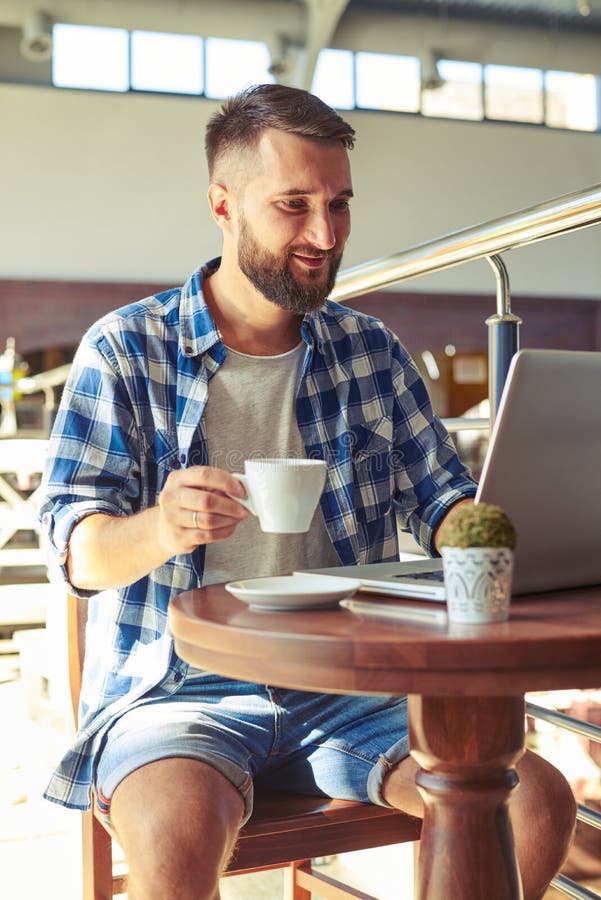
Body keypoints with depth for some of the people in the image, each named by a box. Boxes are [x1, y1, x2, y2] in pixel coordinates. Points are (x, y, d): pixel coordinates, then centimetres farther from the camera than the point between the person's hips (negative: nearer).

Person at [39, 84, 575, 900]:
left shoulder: (369, 350, 11)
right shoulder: (126, 350, 0)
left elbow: (440, 497, 12)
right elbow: (79, 550, -6)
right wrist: (159, 530, -30)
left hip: (343, 687, 4)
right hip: (178, 687, -3)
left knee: (539, 802, -16)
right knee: (177, 831, -36)